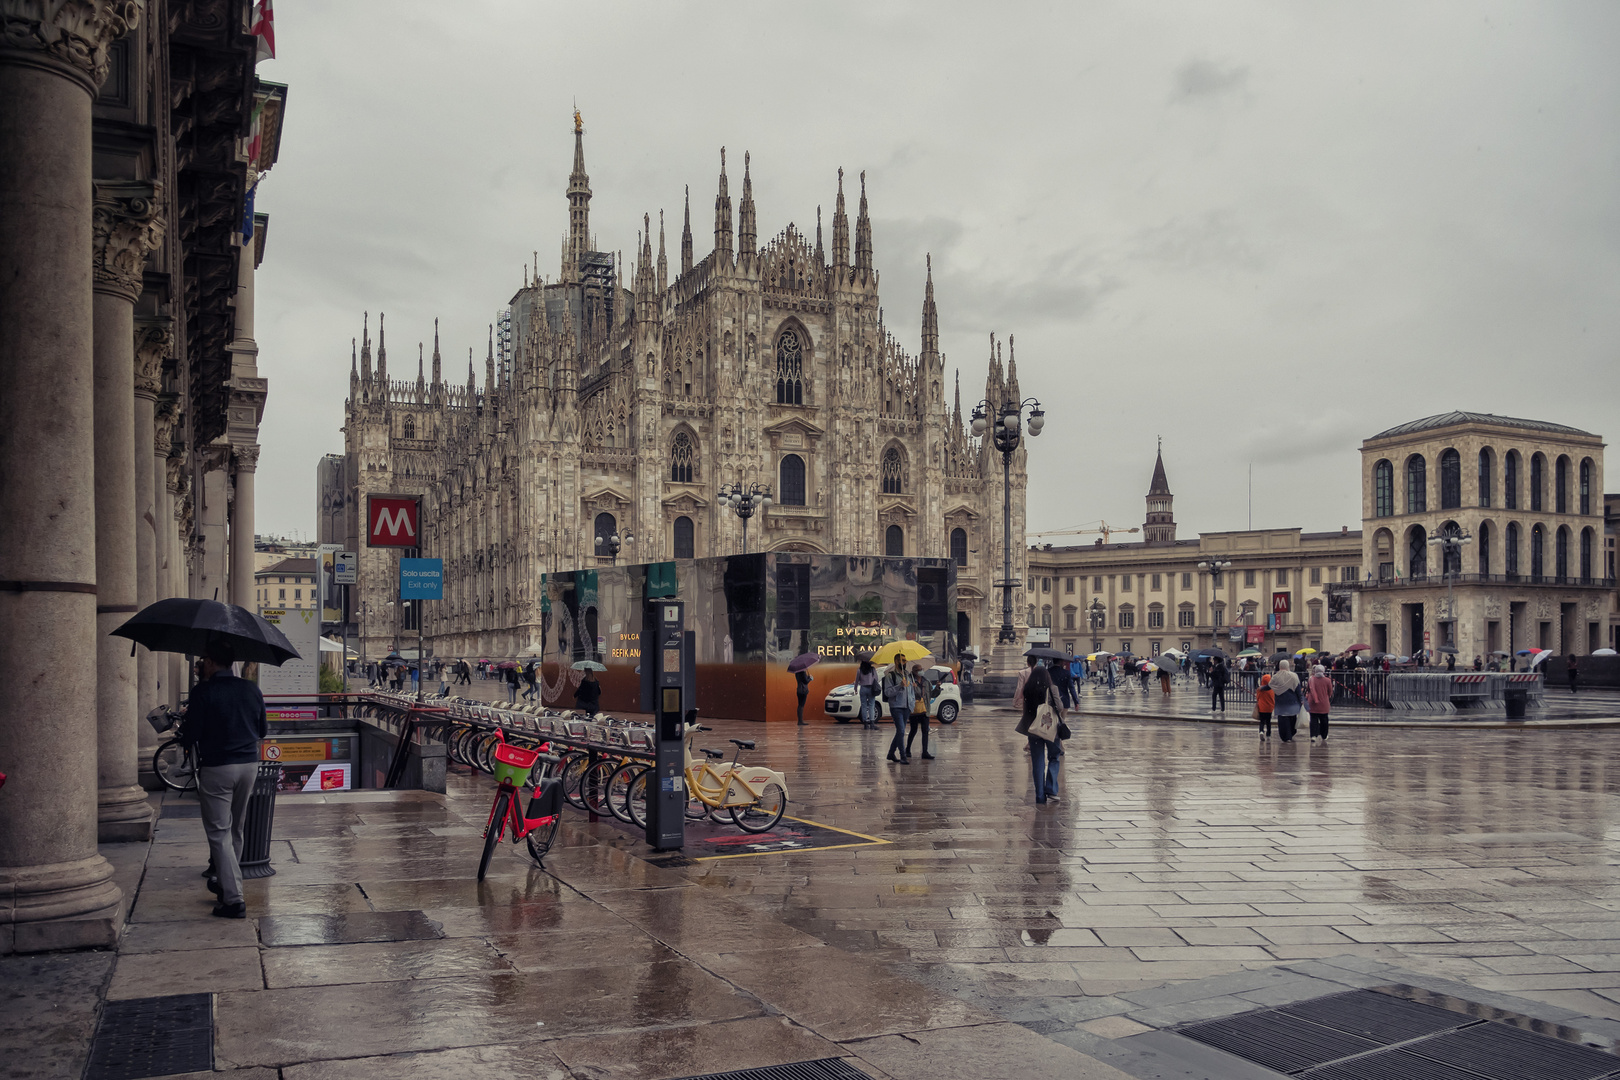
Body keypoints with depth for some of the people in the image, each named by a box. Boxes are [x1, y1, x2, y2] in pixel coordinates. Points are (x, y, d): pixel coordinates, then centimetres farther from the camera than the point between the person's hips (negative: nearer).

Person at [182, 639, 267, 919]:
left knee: (219, 833, -1)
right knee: (236, 830, 19)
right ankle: (225, 883, 34)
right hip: (249, 765, 6)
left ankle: (234, 899, -7)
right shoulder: (251, 689, 5)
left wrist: (188, 718, 10)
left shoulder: (203, 691, -11)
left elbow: (192, 736, -10)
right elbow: (263, 730, 12)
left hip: (217, 768, -5)